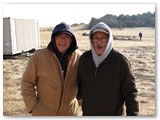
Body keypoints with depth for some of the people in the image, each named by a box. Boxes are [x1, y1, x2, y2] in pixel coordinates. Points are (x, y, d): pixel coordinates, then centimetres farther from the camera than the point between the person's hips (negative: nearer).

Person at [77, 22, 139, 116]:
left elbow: (130, 92, -11)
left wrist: (132, 115, -13)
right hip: (88, 114, 4)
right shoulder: (84, 59, -4)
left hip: (114, 114, -3)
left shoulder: (120, 61, -14)